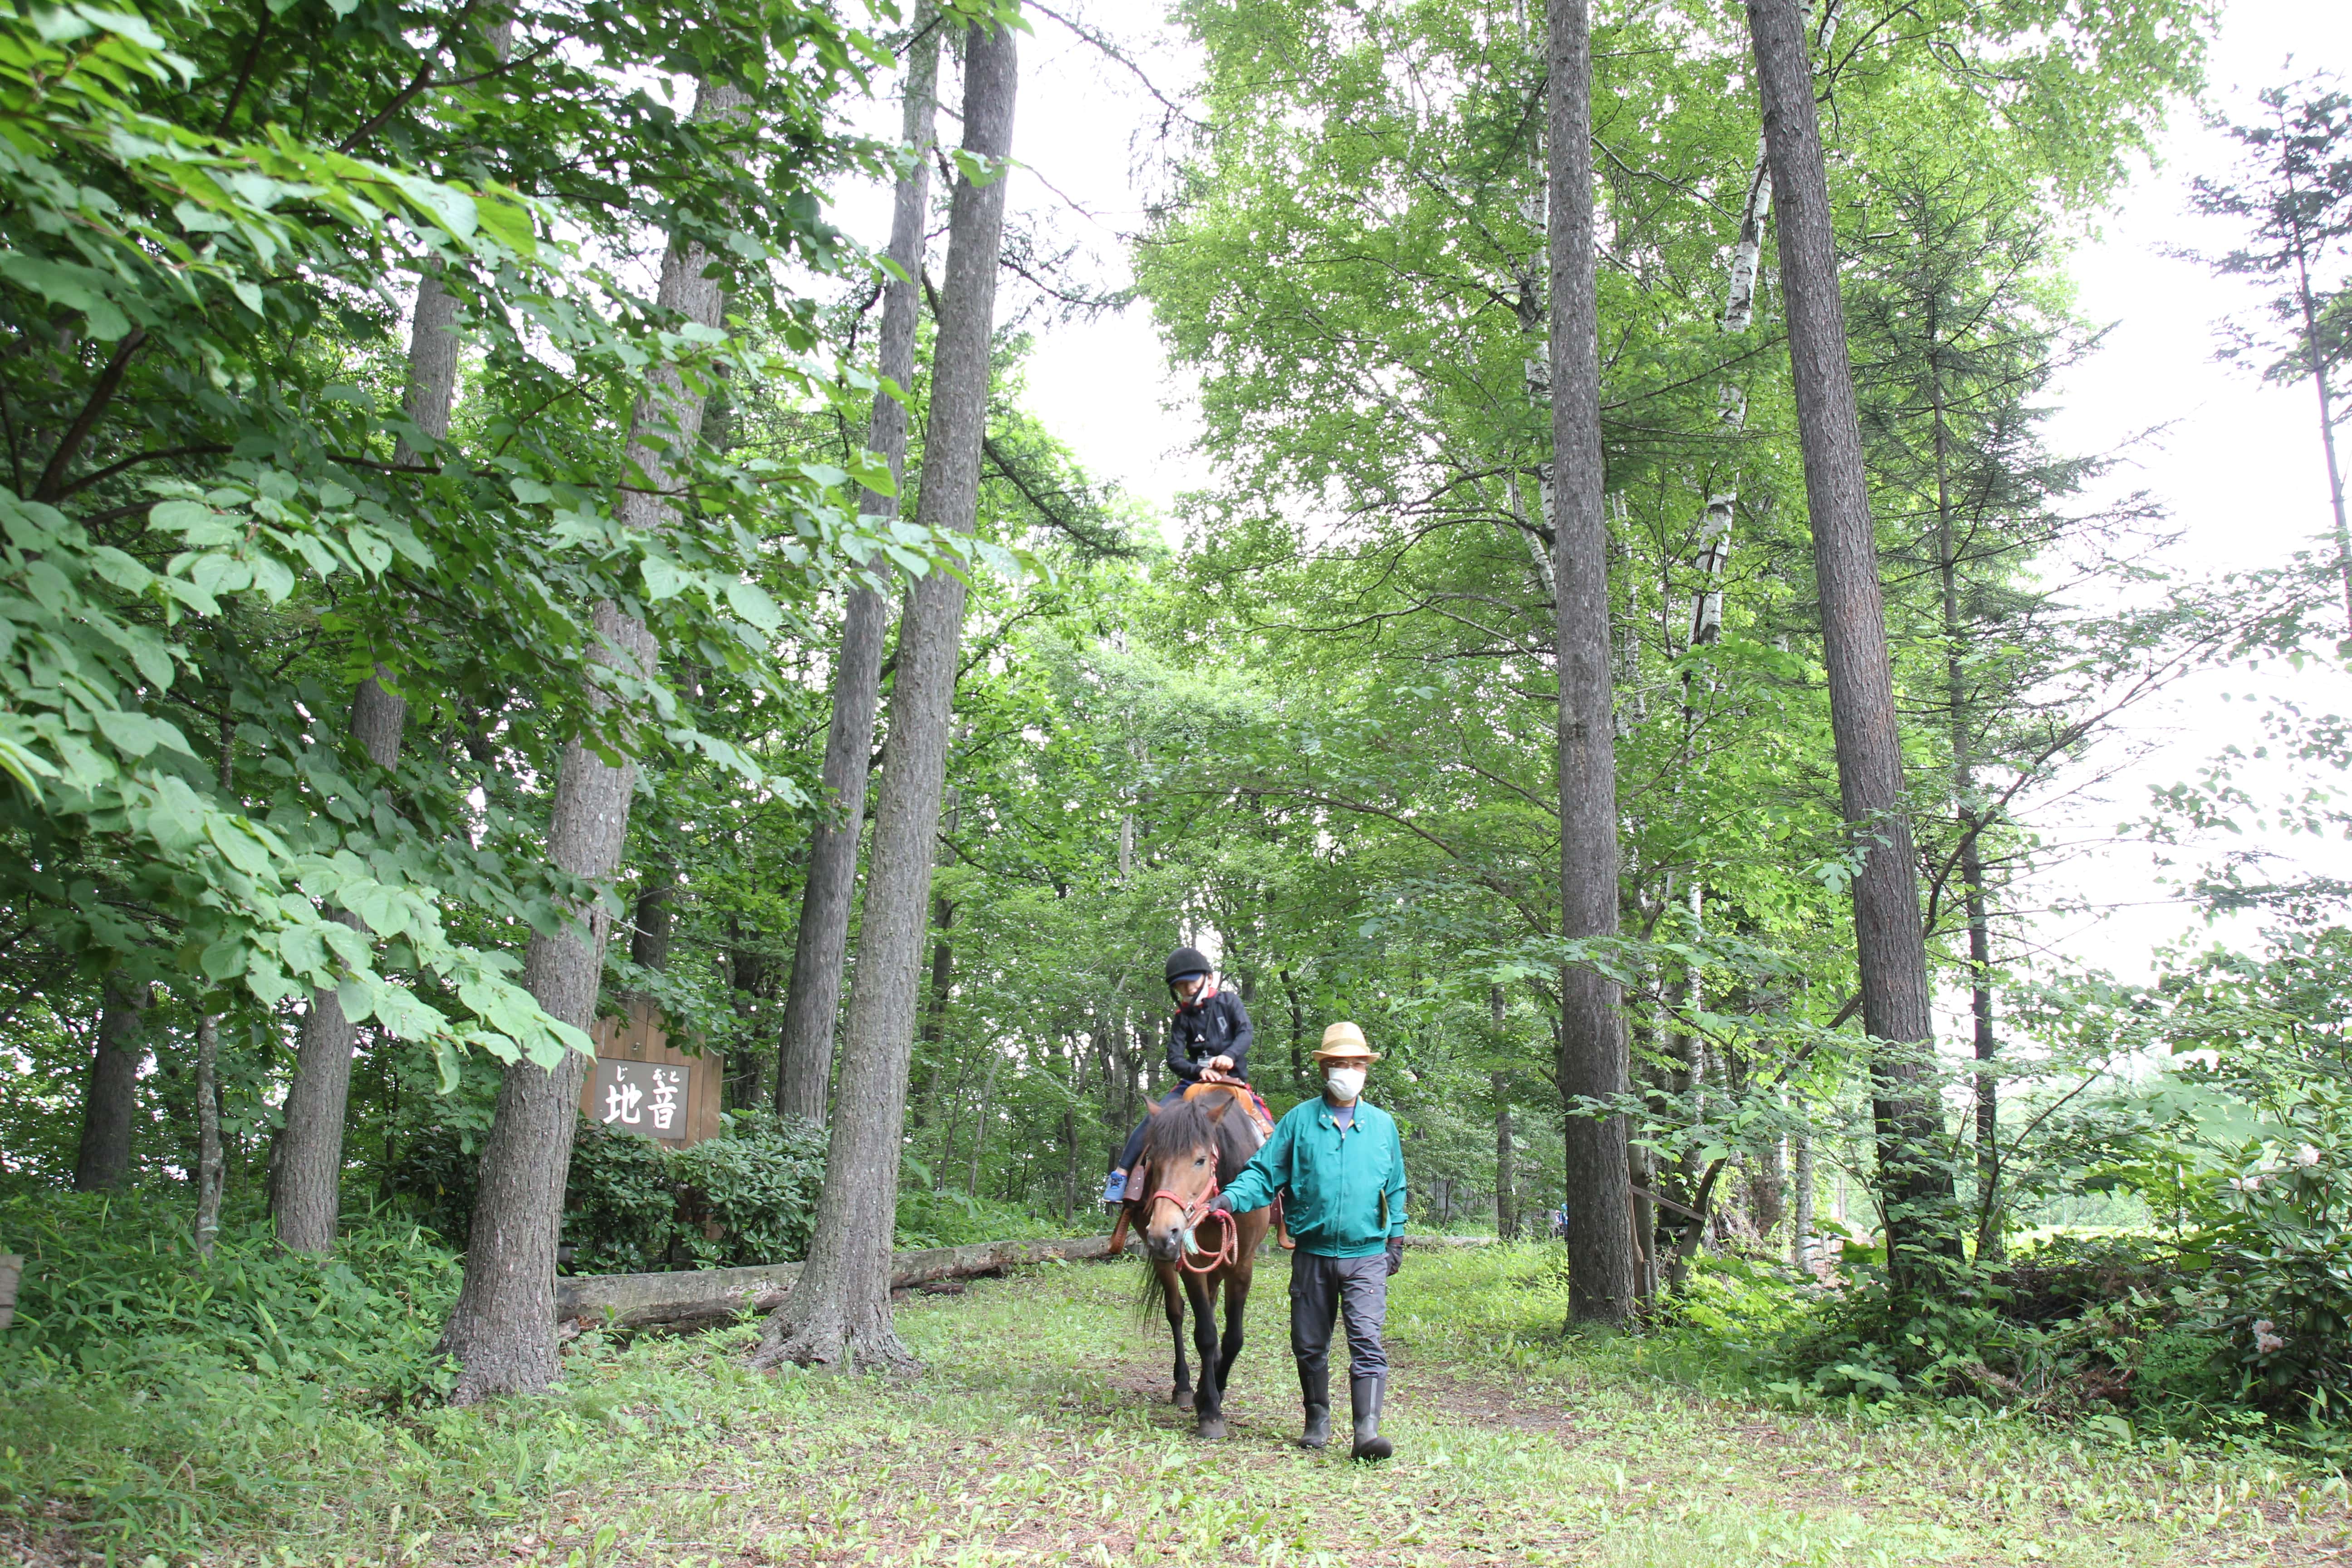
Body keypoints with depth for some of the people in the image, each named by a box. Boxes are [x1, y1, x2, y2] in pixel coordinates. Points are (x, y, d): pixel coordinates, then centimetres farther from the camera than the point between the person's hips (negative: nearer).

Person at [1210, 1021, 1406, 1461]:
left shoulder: (1383, 1125, 7)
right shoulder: (1300, 1120, 2)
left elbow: (1396, 1188, 18)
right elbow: (1264, 1173, 0)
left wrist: (1396, 1237, 14)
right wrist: (1230, 1198, -16)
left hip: (1367, 1255, 0)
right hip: (1312, 1254, 1)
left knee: (1367, 1342, -13)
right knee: (1310, 1346, 10)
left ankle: (1368, 1431, -15)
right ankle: (1318, 1420, 29)